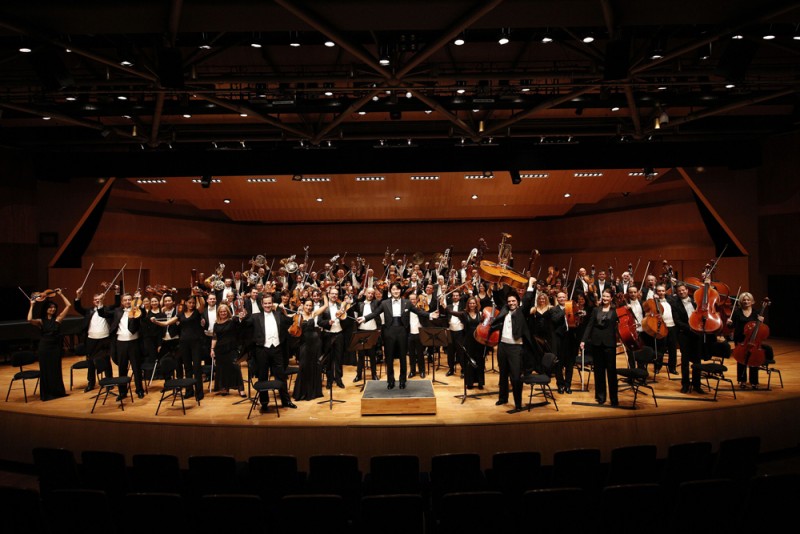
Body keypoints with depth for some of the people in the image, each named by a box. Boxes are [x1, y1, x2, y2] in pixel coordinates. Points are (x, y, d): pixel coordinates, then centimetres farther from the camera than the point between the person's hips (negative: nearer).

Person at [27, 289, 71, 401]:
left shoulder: (58, 318, 0)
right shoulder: (41, 321, -1)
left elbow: (68, 305, -6)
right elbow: (29, 320, -22)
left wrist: (61, 294, -2)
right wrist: (32, 305, -13)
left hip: (56, 347, 1)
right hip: (44, 347, -1)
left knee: (56, 370, 10)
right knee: (45, 370, 6)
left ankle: (57, 392, 22)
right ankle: (46, 394, 15)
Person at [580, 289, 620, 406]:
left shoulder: (615, 311, 3)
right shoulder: (596, 310, 9)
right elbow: (589, 326, 6)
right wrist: (584, 340, 1)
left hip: (609, 343, -2)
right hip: (596, 342, 2)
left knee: (611, 370, -2)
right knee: (599, 370, 8)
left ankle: (614, 398, 6)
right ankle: (600, 396, 18)